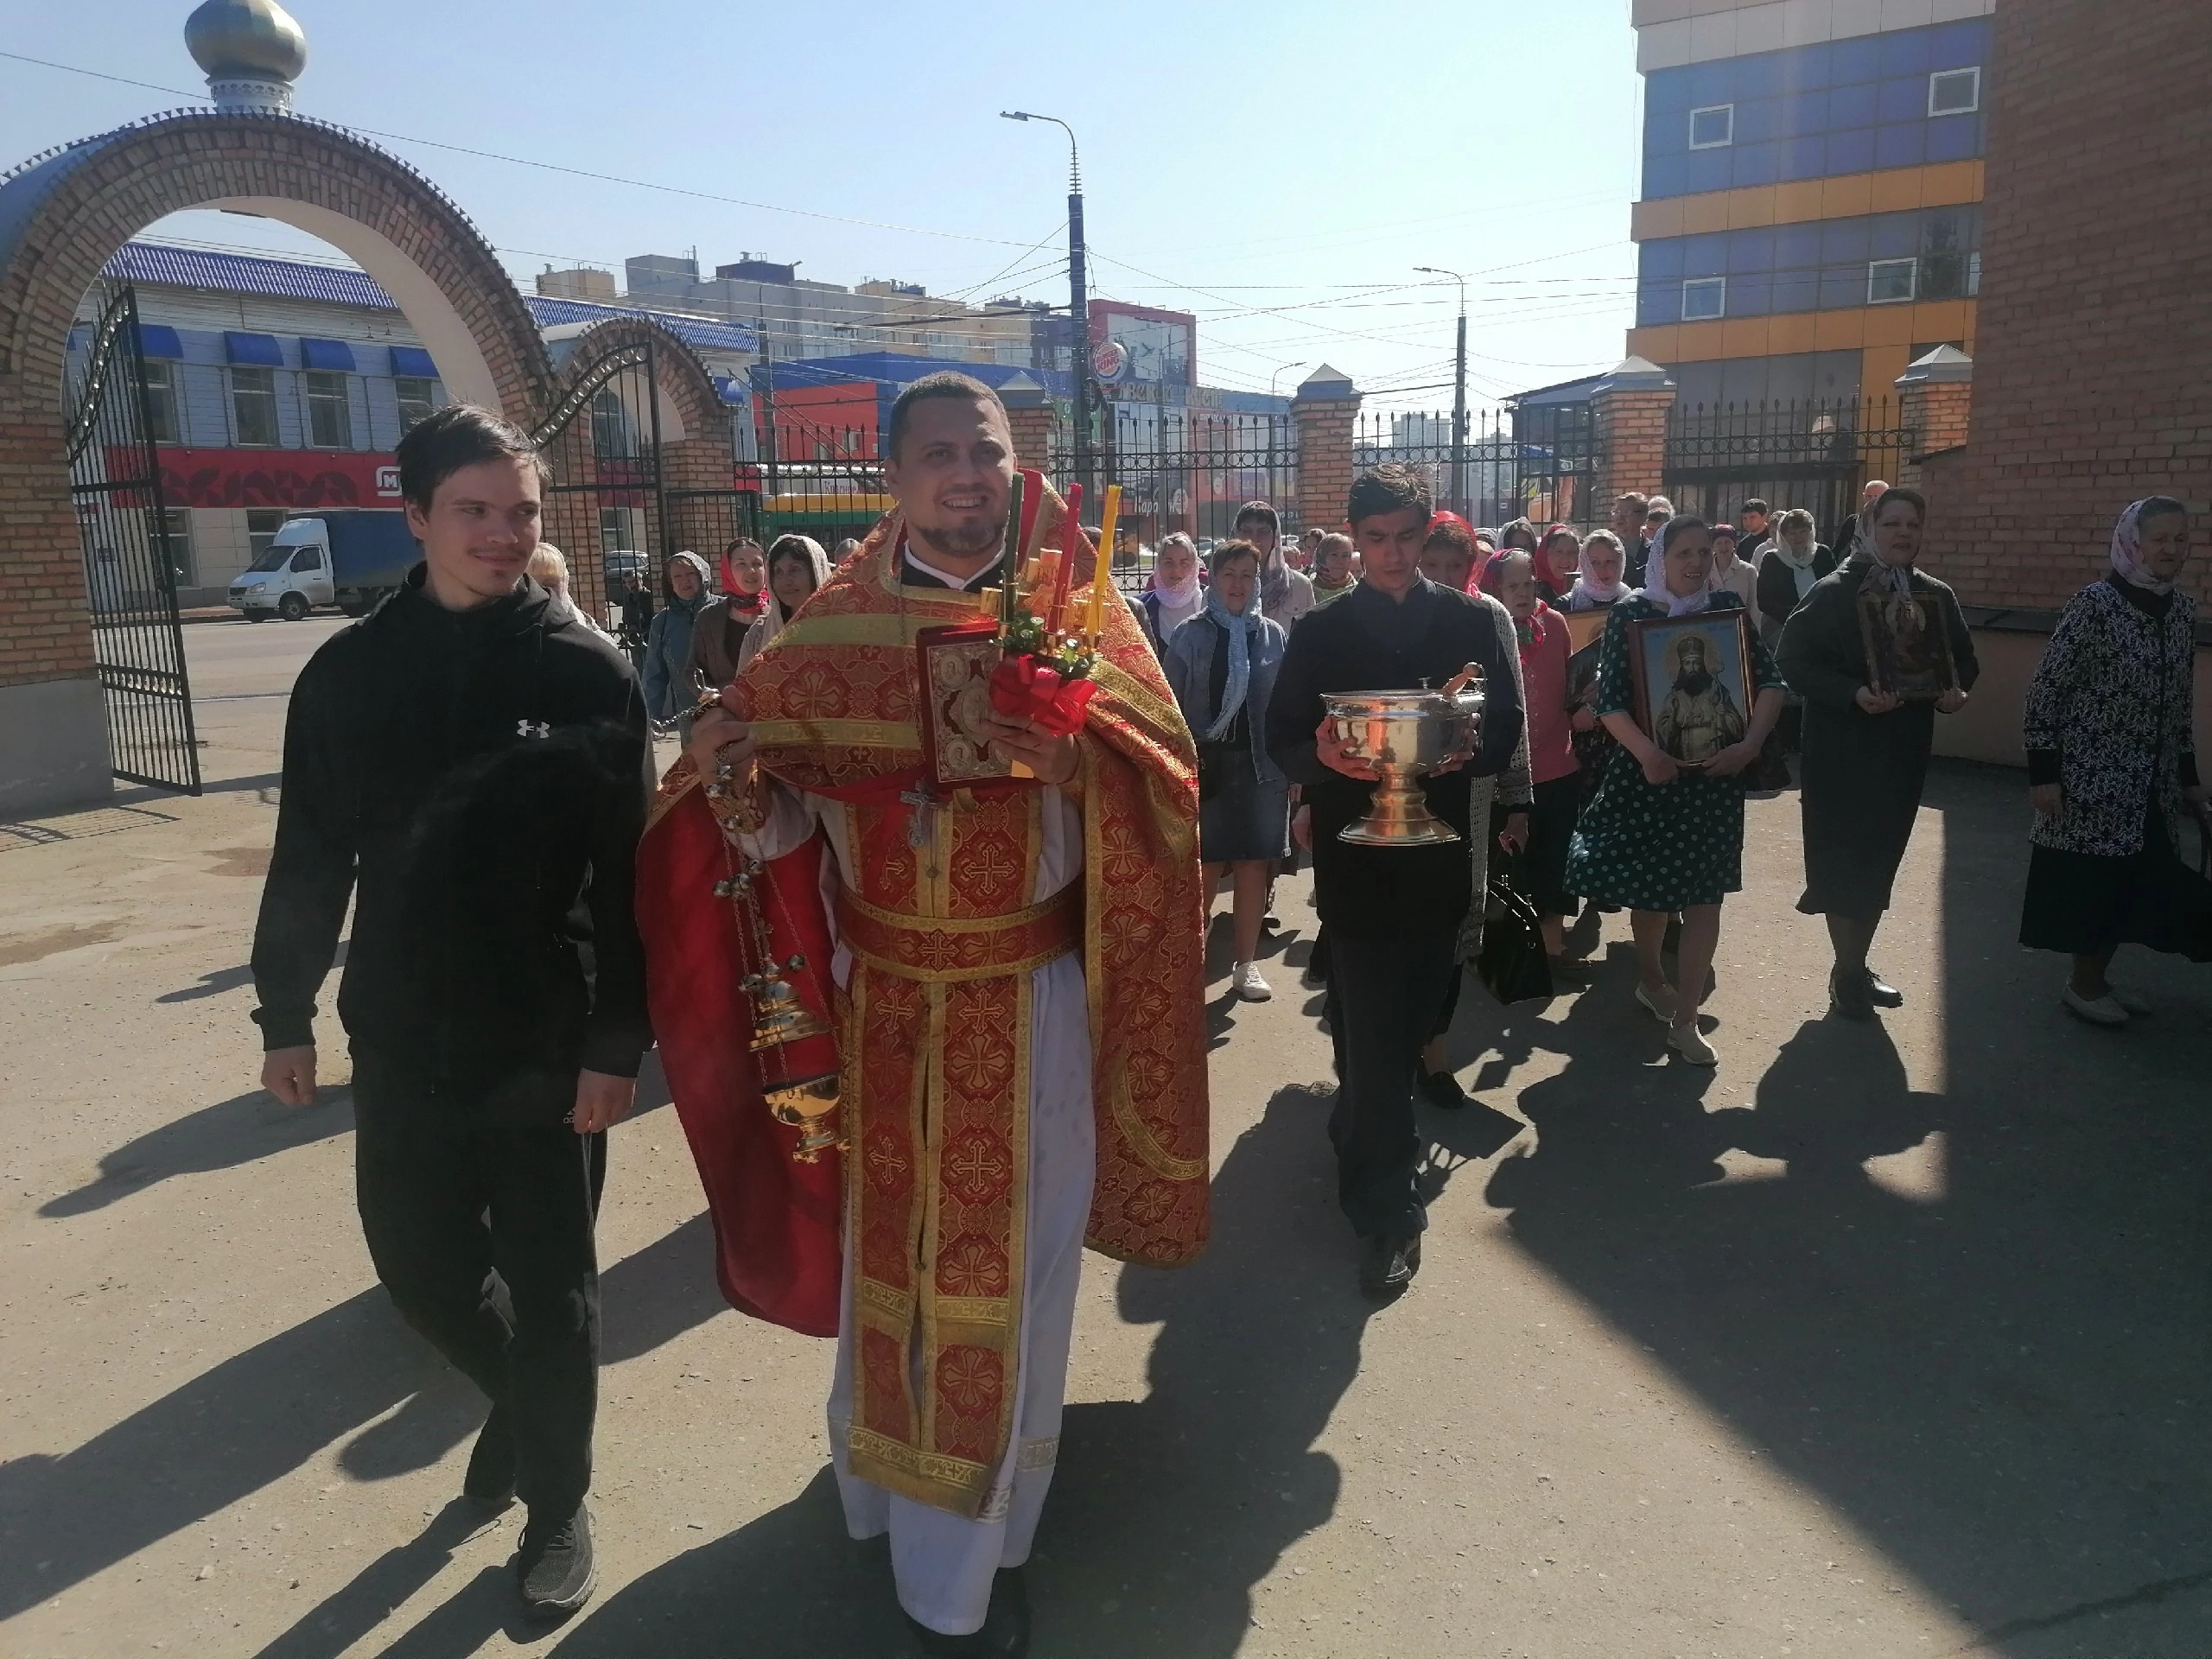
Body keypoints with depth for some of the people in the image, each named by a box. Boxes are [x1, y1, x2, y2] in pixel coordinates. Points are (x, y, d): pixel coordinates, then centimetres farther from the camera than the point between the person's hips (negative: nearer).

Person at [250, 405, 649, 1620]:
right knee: (417, 1265, 16)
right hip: (401, 1040, 3)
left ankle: (556, 1503, 32)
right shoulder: (349, 672, 0)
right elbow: (310, 859, 6)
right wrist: (284, 1013, 8)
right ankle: (514, 1392, 47)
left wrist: (615, 1042, -13)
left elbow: (627, 872, -10)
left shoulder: (590, 674, -8)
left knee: (549, 1290, 9)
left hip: (548, 1044, -3)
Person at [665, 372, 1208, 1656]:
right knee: (890, 1249, 14)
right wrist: (727, 777, -22)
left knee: (1009, 1263, 10)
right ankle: (900, 1484, 41)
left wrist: (1074, 761, -29)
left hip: (1031, 1003, -1)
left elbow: (1169, 780, -9)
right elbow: (781, 825, 0)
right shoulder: (831, 629, 0)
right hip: (882, 999, 1)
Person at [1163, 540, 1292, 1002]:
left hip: (1261, 766, 2)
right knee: (1206, 868, 0)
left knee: (1254, 865, 6)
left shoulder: (1273, 635, 5)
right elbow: (1168, 705, 1)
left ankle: (1246, 964, 17)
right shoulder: (1190, 635, 0)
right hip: (1204, 764, -2)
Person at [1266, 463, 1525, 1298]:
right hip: (1355, 855, -2)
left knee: (1408, 1018, 13)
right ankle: (1386, 1208, 8)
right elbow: (1284, 743, 2)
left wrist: (1465, 745, -19)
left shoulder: (1474, 622, 7)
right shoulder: (1320, 633, 5)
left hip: (1441, 848, 2)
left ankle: (1362, 1137, 40)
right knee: (1375, 1031, -3)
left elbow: (1508, 729, 4)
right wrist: (1324, 756, -21)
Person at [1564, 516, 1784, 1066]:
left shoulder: (1728, 607, 3)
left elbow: (1769, 681, 1)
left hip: (1717, 769, 2)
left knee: (1705, 891, 1)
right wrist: (1648, 753, -26)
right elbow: (1610, 700, -12)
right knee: (1651, 884, 9)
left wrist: (1750, 743, -14)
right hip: (1650, 768, -2)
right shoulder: (1631, 613, -5)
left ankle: (1685, 1019, 9)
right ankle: (1650, 978, 38)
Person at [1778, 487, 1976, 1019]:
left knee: (1881, 860, 13)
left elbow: (1964, 658, 16)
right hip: (1842, 749, -5)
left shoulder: (1937, 596, 7)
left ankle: (1856, 966, 28)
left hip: (1905, 750, 5)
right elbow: (1795, 662, -14)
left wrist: (1956, 689, -7)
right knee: (1843, 860, 2)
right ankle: (1847, 972, 18)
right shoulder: (1833, 592, -9)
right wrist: (1854, 693, -26)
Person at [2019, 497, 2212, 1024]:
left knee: (2140, 884, 11)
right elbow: (2047, 687, -13)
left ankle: (2099, 976, 28)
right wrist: (2043, 770, -16)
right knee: (2091, 883, 1)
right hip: (2091, 775, -6)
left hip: (2152, 784, 6)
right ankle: (2081, 986, 18)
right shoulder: (2095, 603, -13)